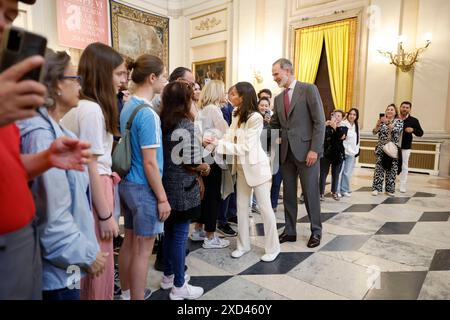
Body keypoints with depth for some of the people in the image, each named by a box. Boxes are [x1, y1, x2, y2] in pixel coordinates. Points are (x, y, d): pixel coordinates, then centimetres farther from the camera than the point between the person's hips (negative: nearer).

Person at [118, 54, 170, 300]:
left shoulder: (126, 107, 8)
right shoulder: (147, 114, -20)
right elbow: (150, 163, -21)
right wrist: (162, 198, -14)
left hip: (127, 183, 9)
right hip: (144, 187, -9)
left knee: (129, 241, 20)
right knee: (142, 249, 4)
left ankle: (126, 292, 36)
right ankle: (136, 297, 19)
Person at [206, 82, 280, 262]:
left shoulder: (255, 117, -20)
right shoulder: (236, 115, 5)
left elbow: (246, 147, -23)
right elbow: (230, 138, -2)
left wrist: (219, 144, -24)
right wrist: (213, 142, -18)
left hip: (257, 166, -8)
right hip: (241, 166, 8)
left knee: (265, 207, 2)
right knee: (241, 206, 13)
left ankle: (273, 247, 17)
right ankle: (243, 245, 27)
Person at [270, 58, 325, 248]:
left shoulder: (309, 90, -4)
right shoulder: (279, 98, 15)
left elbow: (319, 122, -9)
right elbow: (274, 124, 12)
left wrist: (314, 149, -15)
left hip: (306, 150, -6)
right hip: (286, 152, 6)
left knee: (310, 193, 4)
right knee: (288, 193, 10)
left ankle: (316, 231, 21)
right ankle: (290, 231, 22)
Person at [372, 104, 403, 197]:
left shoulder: (399, 121, 3)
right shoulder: (382, 121, 7)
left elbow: (396, 130, -17)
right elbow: (374, 132, -2)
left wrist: (387, 122, -27)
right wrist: (378, 123, -18)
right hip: (381, 149, 1)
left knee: (392, 169, 3)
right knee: (379, 168, -2)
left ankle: (389, 189, 13)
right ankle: (376, 188, 3)